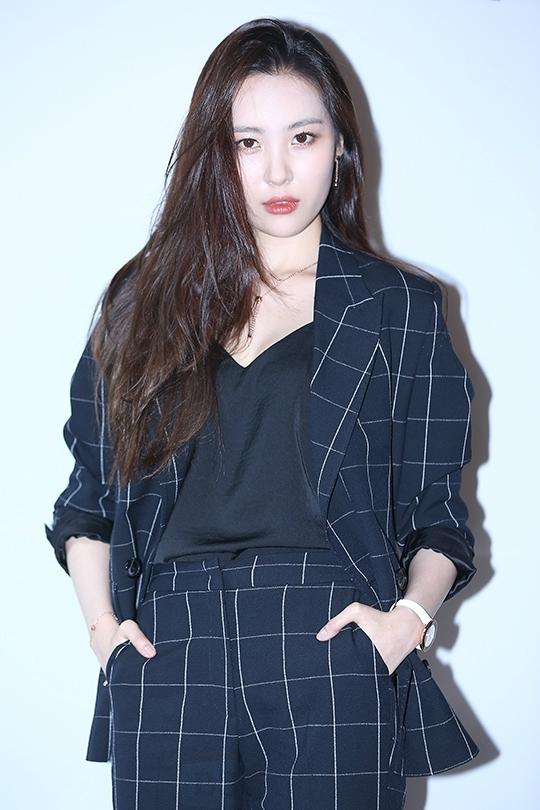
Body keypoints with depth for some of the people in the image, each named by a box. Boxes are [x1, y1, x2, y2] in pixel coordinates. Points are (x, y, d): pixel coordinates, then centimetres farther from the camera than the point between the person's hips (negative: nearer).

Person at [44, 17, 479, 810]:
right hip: (169, 663, 1)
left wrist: (413, 615, -8)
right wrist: (100, 620, 3)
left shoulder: (400, 308, 8)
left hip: (334, 662, -1)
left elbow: (438, 513, 8)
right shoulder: (146, 300, 12)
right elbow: (88, 491, 15)